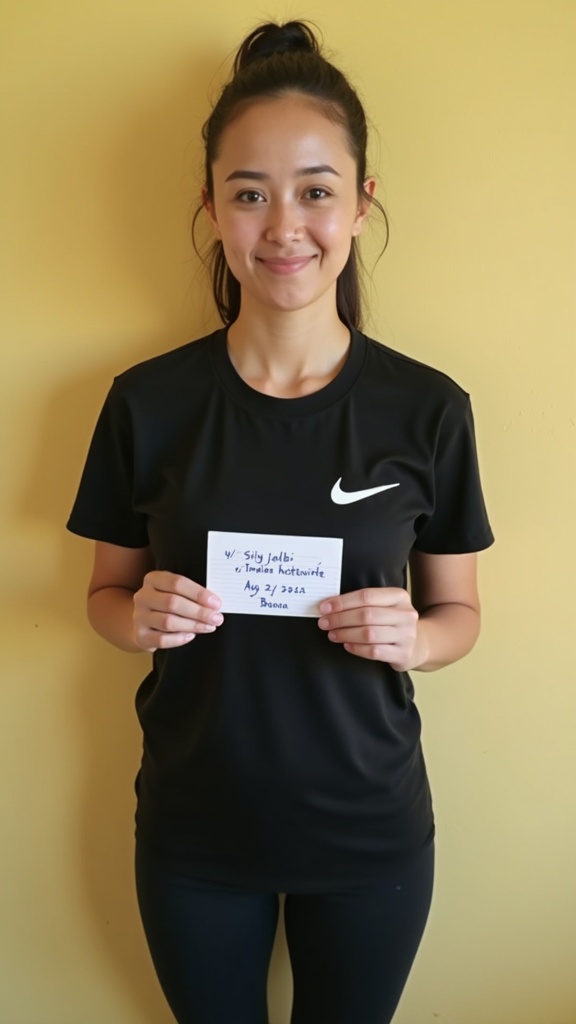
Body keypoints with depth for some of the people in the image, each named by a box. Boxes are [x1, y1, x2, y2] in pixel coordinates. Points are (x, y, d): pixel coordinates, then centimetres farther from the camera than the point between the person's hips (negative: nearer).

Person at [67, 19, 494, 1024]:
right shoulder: (146, 402, -10)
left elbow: (459, 609, 0)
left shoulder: (428, 409, -11)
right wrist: (142, 618, -20)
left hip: (369, 827, 0)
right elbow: (105, 591, 2)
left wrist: (412, 637, -21)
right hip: (194, 827, 1)